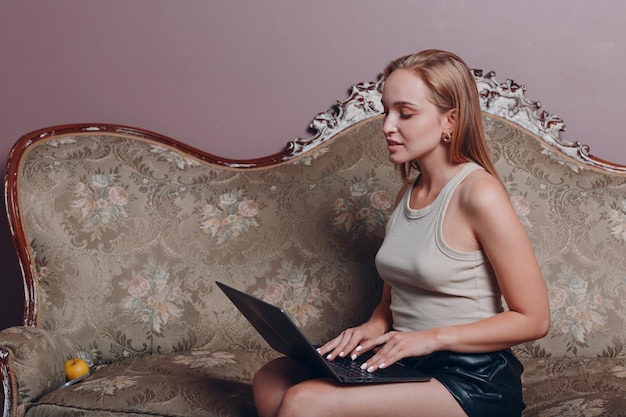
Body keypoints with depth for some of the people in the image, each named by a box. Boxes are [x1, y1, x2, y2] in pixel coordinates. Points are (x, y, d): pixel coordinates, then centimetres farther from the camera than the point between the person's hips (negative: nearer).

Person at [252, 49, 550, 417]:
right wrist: (373, 328, -2)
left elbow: (534, 319, -12)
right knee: (271, 381, -11)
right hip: (405, 366, 7)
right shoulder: (409, 192, 11)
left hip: (471, 382, -7)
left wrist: (431, 338, -17)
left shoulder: (479, 193, -14)